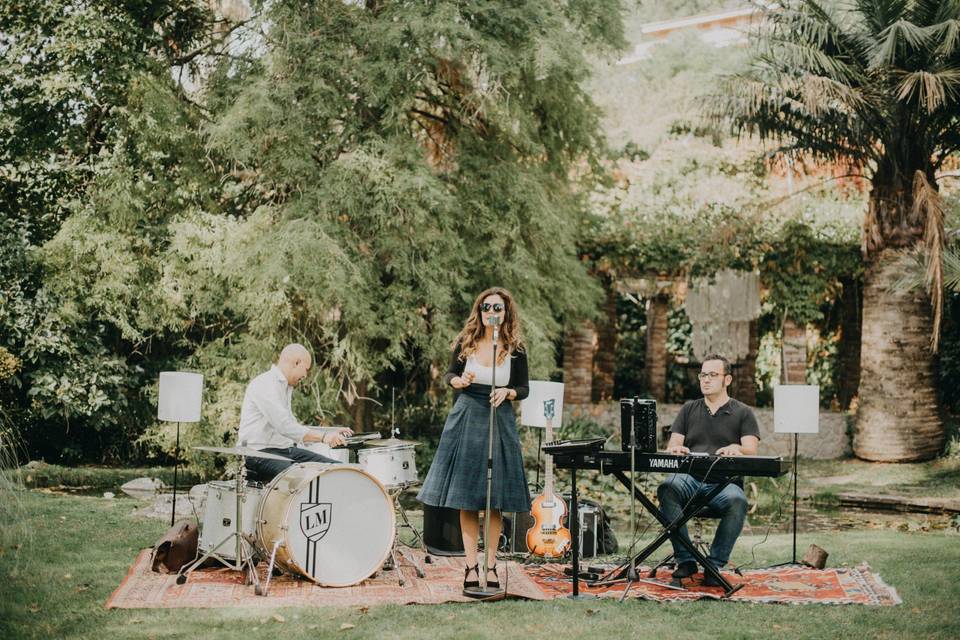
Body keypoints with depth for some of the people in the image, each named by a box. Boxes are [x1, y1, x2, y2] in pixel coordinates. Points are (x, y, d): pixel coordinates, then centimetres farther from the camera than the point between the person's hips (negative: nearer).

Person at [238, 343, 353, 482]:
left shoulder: (286, 387, 20)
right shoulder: (264, 385, -14)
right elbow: (284, 426, -25)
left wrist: (332, 431, 21)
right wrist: (323, 437, -27)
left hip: (285, 449, 10)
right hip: (259, 454, -10)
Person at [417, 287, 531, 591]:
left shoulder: (516, 350, 0)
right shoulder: (465, 343, 1)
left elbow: (524, 388, 6)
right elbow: (450, 376, 11)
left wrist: (507, 392, -15)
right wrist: (459, 381, -12)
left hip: (499, 422, 0)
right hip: (466, 419, 0)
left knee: (495, 498, 0)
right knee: (466, 498, 1)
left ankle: (490, 564, 10)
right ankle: (471, 565, 8)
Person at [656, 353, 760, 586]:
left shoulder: (743, 413, 14)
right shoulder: (689, 410, 23)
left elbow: (750, 450, -1)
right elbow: (672, 446, 13)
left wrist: (736, 449, -26)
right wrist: (676, 448, -13)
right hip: (689, 479, 2)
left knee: (737, 501, -38)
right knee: (667, 488, -34)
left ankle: (715, 564, -22)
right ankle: (685, 560, -26)